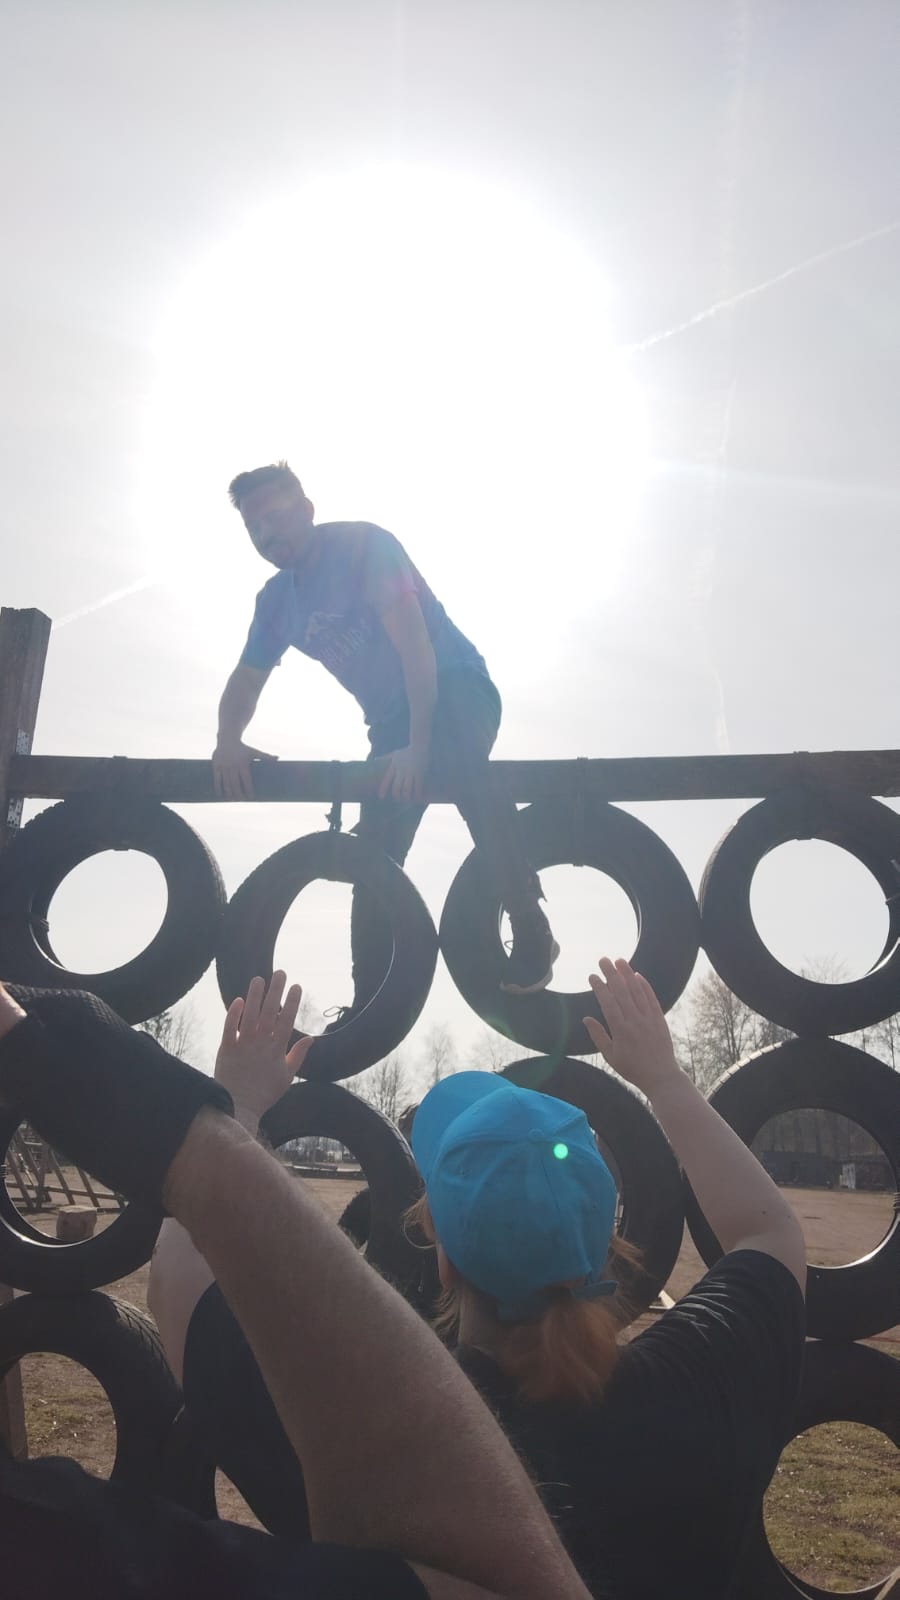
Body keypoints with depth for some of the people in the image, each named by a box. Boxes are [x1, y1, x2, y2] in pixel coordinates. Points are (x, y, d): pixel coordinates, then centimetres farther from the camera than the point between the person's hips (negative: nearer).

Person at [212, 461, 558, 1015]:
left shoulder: (362, 544, -13)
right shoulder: (276, 600, 6)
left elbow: (412, 640, -21)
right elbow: (246, 681, 7)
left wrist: (418, 744, -29)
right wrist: (229, 741, -16)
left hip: (455, 686, -7)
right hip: (391, 719, 7)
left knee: (459, 763, -40)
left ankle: (532, 933, -38)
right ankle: (367, 1004, 3)